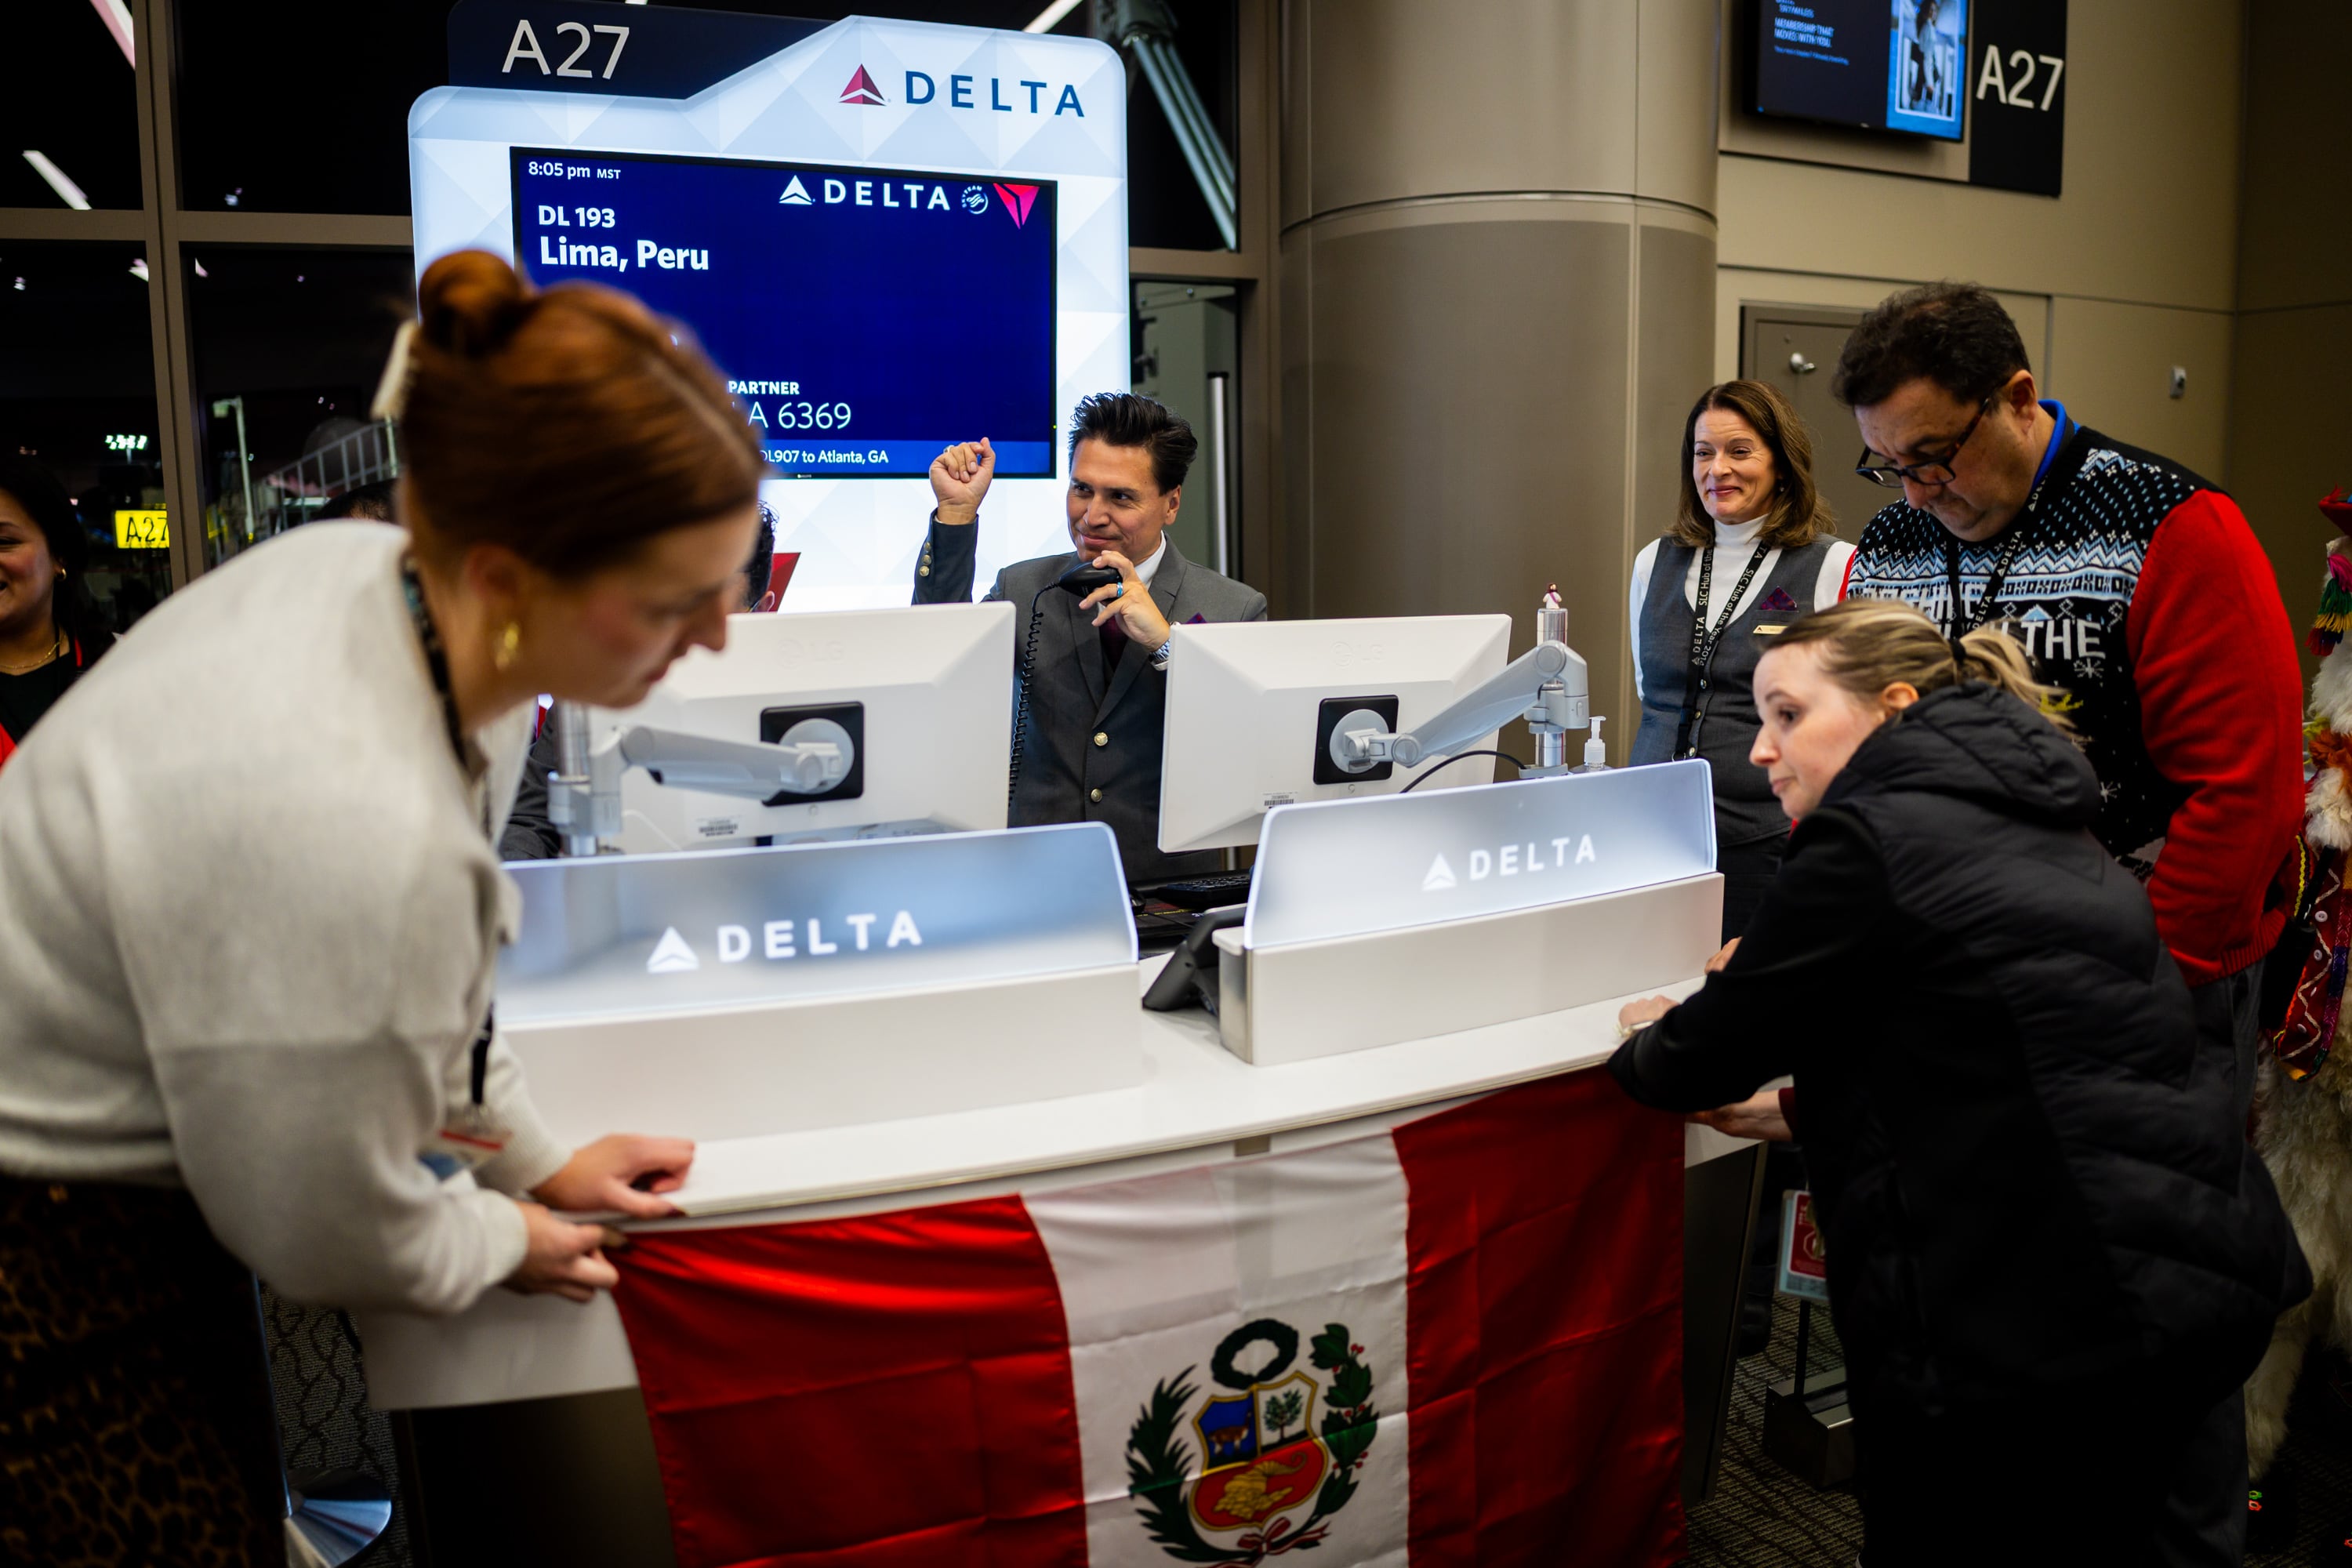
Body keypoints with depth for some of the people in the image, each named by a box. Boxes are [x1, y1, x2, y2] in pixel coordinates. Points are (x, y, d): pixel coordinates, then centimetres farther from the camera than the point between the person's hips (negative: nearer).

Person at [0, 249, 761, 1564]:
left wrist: (535, 1158, 13)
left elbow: (420, 976, 7)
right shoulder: (348, 829, -38)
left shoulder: (394, 574, -12)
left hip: (139, 1171, 8)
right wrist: (506, 1238, 1)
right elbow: (332, 1235, -19)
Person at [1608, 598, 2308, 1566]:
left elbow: (1705, 1058, -7)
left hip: (2042, 1320, -8)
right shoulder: (2027, 822, 12)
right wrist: (1798, 1112, 23)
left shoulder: (1871, 837, -15)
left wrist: (1652, 1041, 16)